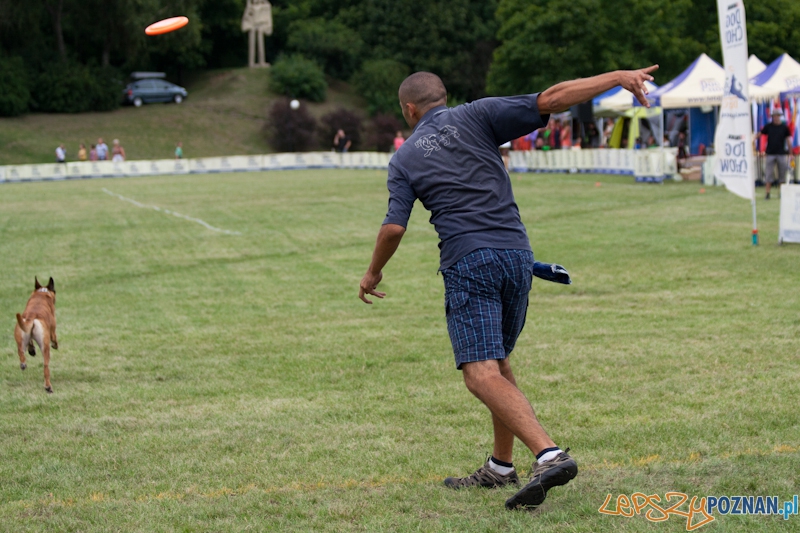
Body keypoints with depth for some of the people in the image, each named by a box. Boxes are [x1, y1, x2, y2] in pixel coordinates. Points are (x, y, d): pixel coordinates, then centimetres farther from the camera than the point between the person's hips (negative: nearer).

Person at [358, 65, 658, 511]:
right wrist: (617, 77, -1)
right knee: (498, 362, 22)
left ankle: (550, 455, -32)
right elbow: (549, 102, -1)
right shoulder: (475, 116, 10)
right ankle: (501, 467, 28)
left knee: (482, 374, -12)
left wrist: (373, 274, 20)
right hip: (517, 254, 4)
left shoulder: (405, 159, 10)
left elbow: (394, 227, 2)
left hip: (467, 263, -4)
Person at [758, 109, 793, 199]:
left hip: (781, 154, 1)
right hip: (770, 154, -1)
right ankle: (767, 193, -3)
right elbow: (759, 134, 10)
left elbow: (788, 140, 7)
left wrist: (790, 153, 4)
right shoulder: (768, 127, 4)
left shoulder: (784, 127, 5)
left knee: (782, 174, 4)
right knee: (768, 174, -5)